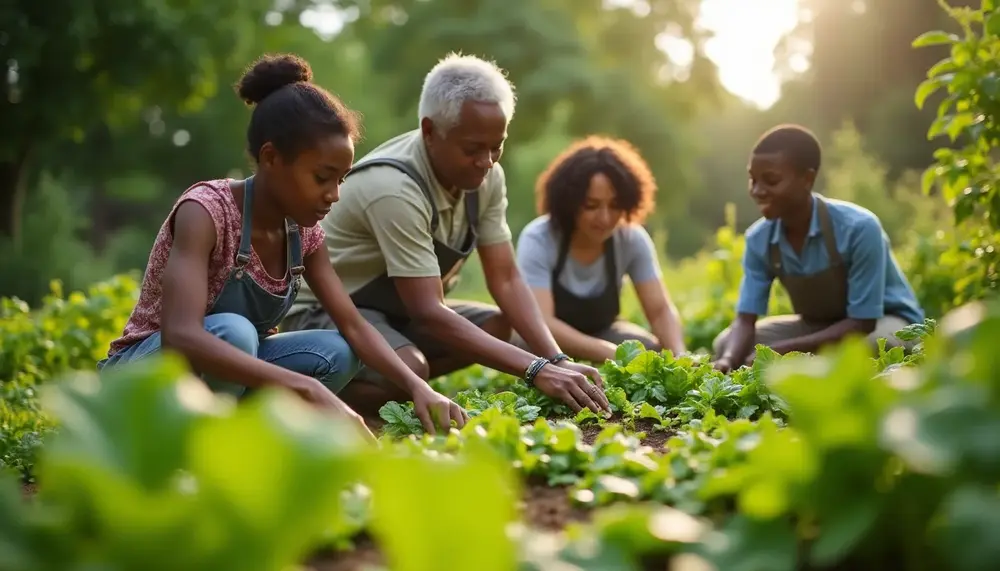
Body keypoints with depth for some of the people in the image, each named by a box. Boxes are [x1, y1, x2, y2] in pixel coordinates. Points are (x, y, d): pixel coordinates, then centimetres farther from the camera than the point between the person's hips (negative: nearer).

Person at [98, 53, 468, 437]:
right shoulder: (206, 210, -26)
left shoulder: (302, 231, -4)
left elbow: (354, 326, -5)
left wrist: (417, 387, -24)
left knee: (335, 354, -16)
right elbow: (180, 336, -40)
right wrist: (308, 390, -47)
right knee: (232, 332, -36)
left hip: (221, 380, 7)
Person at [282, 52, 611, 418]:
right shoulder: (394, 189, -32)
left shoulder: (486, 176, -9)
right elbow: (428, 313, -35)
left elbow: (506, 279, -7)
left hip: (395, 309, 8)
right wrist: (536, 370, -39)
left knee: (498, 325, -5)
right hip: (324, 311, -8)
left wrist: (556, 360, -23)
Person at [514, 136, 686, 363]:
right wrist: (613, 354, -48)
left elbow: (661, 310, -17)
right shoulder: (538, 240, -28)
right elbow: (541, 322, -36)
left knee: (650, 353, -26)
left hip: (599, 333, 3)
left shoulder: (632, 239, -17)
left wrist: (679, 358, -38)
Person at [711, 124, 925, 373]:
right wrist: (728, 361, -38)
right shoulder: (759, 240, -15)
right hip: (819, 327, 5)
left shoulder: (858, 228, -32)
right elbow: (745, 320, -15)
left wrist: (782, 351, -33)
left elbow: (862, 323, -28)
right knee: (725, 345, -11)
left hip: (886, 323, -5)